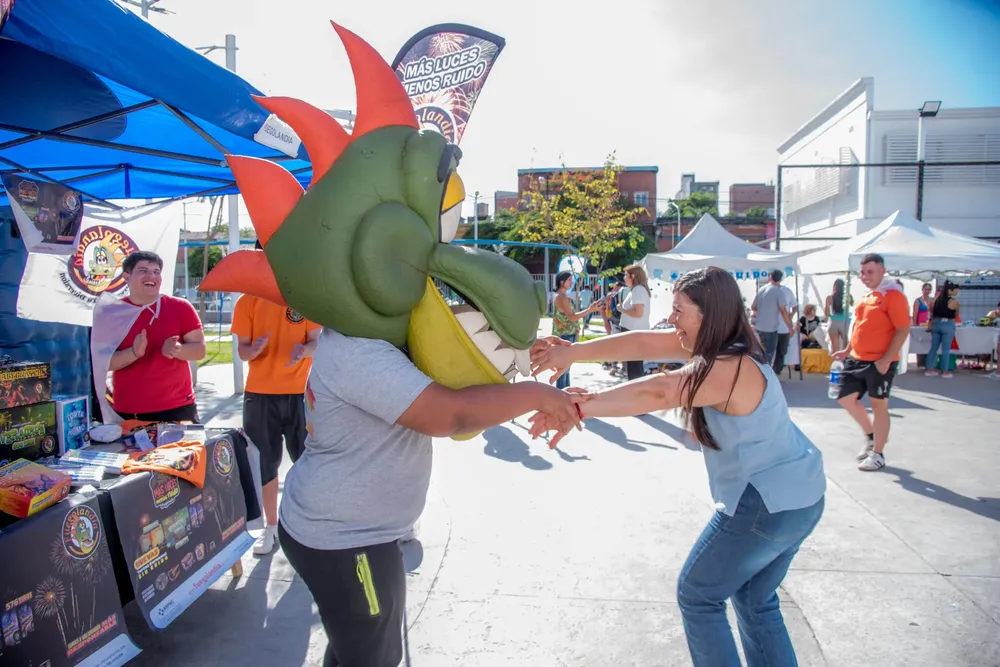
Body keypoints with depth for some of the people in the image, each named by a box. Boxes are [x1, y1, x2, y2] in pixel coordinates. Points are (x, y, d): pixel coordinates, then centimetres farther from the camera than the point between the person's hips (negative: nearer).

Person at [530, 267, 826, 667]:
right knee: (756, 600, 23)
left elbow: (657, 392, -36)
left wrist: (581, 407, -36)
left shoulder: (732, 370, -27)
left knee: (698, 597, 7)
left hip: (768, 505, -10)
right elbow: (644, 344, -6)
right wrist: (573, 353, -11)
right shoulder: (721, 343, 1)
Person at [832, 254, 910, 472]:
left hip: (879, 362, -8)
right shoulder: (867, 295, 11)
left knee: (879, 405, 3)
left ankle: (878, 454, 17)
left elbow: (903, 329, -17)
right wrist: (847, 350, 16)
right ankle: (871, 435, 31)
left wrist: (886, 359, -21)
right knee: (845, 398, 9)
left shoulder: (892, 294, -13)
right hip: (857, 359, 8)